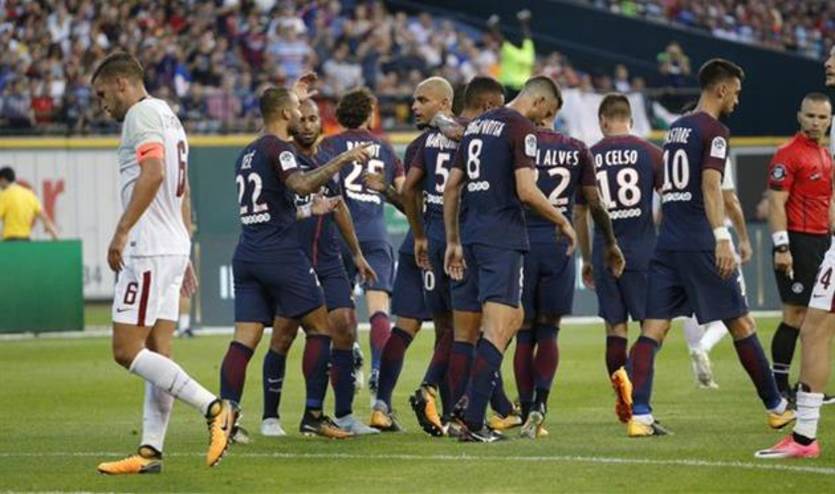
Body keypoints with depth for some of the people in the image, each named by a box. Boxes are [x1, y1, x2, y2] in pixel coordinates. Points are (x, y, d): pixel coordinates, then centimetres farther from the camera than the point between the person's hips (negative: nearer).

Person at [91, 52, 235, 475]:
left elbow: (153, 173, -25)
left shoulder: (141, 114, -9)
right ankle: (150, 451, 5)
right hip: (172, 248, 10)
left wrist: (121, 232, -26)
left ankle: (213, 407, -17)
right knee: (157, 353, 6)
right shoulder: (168, 116, 22)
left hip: (148, 250, -10)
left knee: (128, 351, -10)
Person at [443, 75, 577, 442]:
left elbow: (451, 187, 17)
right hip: (502, 236, -8)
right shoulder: (521, 127, -7)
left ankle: (469, 403, 10)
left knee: (514, 318, 18)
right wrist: (563, 222, -2)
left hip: (471, 233, 8)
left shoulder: (476, 124, 18)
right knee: (497, 329, -9)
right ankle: (472, 421, -16)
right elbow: (526, 191, -16)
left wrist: (453, 241, 20)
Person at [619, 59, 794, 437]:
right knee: (741, 324, 5)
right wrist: (722, 238, -27)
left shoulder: (675, 129, 19)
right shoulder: (713, 130, -6)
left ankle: (638, 415, -18)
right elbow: (710, 184, -19)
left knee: (653, 329, -2)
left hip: (666, 245, 7)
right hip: (700, 245, -7)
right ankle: (776, 407, 15)